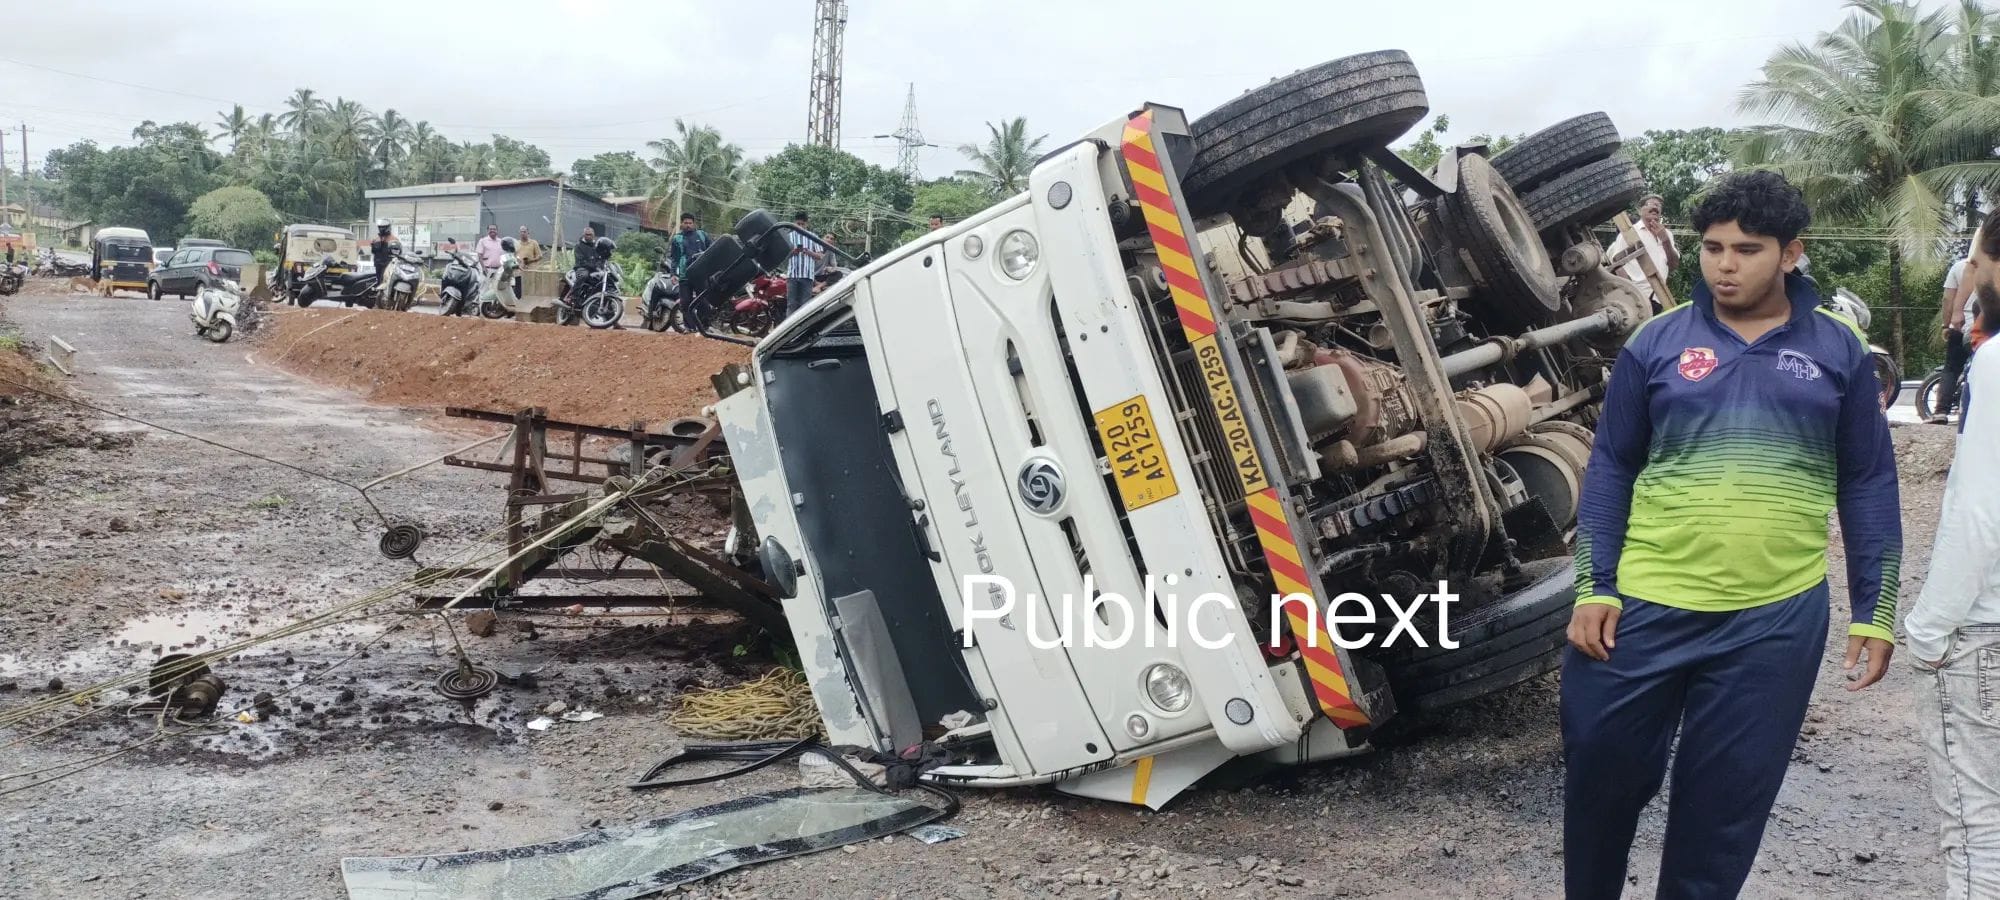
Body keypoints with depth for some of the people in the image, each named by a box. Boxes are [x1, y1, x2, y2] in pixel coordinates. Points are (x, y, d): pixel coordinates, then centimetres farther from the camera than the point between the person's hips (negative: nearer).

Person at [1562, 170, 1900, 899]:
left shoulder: (1839, 349, 3)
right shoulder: (1658, 341, 0)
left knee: (1727, 799, 9)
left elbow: (1868, 485, 7)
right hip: (1646, 606, 0)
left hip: (1776, 619, 0)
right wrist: (1593, 589, -5)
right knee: (1603, 769, 8)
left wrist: (1874, 611, 3)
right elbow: (1609, 469, 2)